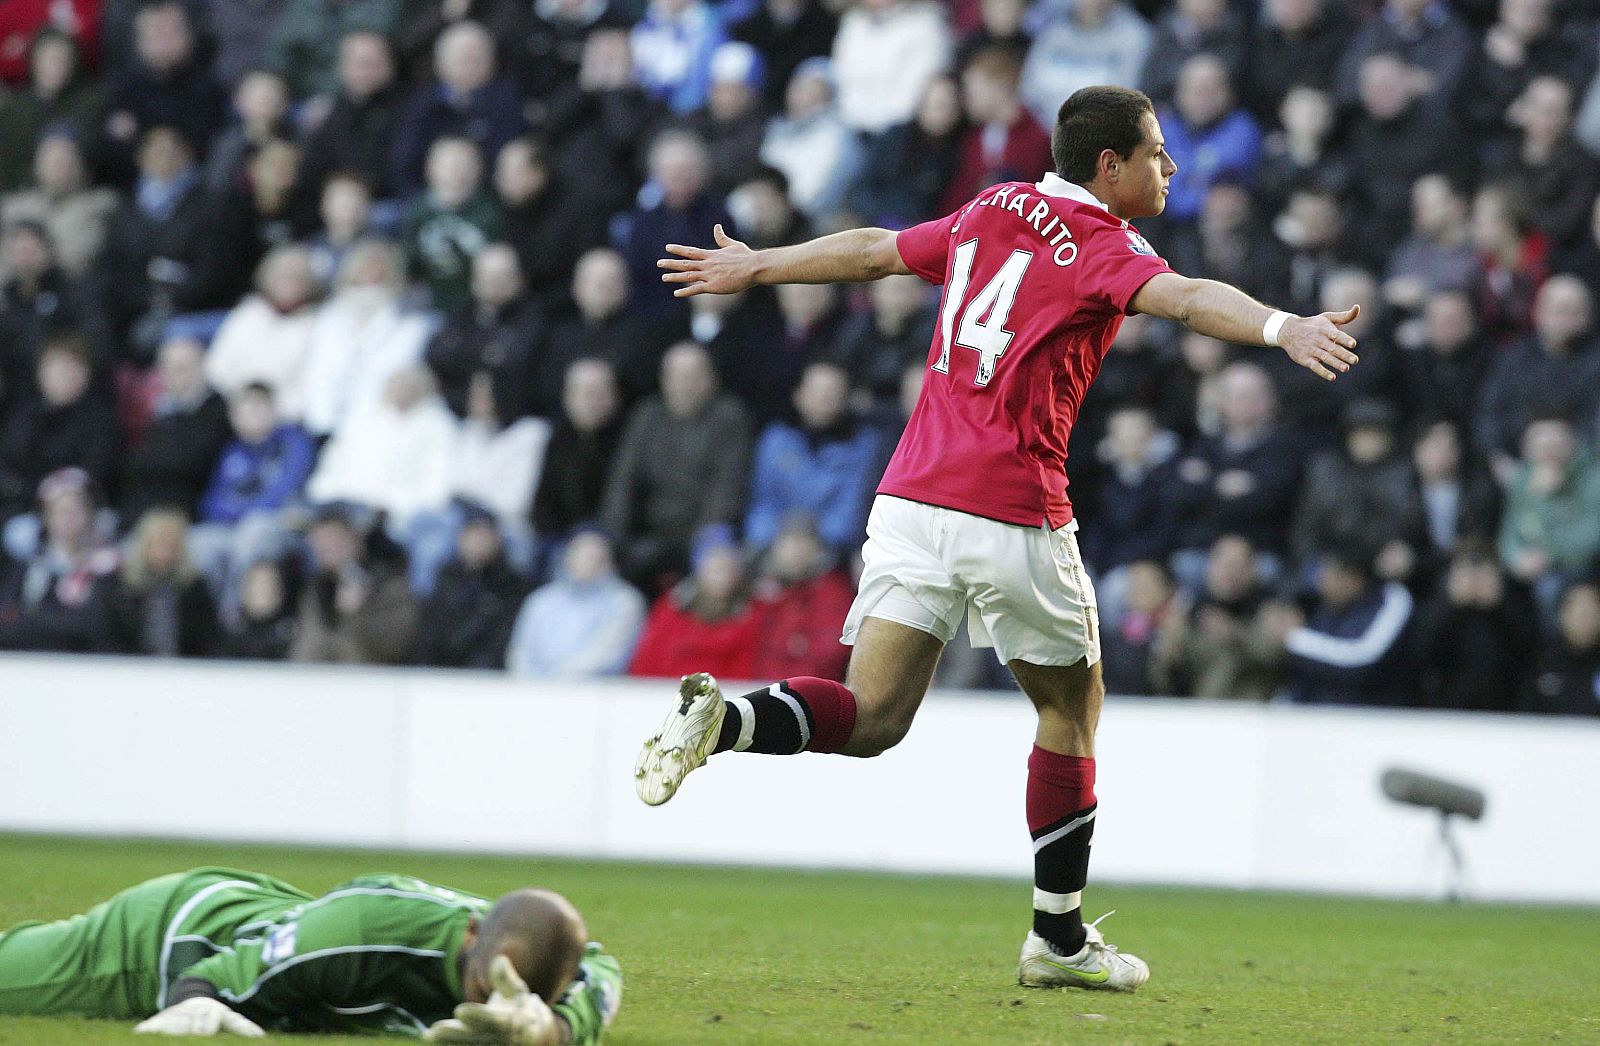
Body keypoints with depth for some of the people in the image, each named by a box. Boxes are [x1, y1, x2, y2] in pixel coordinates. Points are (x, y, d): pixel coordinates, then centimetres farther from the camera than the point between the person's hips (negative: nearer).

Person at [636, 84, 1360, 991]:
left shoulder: (989, 214, 15)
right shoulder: (1102, 247, -5)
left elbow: (872, 252, 26)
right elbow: (1184, 298, -25)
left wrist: (754, 267, 39)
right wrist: (1281, 327, -42)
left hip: (911, 496, 6)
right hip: (1013, 511, -6)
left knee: (872, 717, 1)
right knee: (1073, 705, 14)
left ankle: (722, 718, -26)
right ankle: (1060, 937, 18)